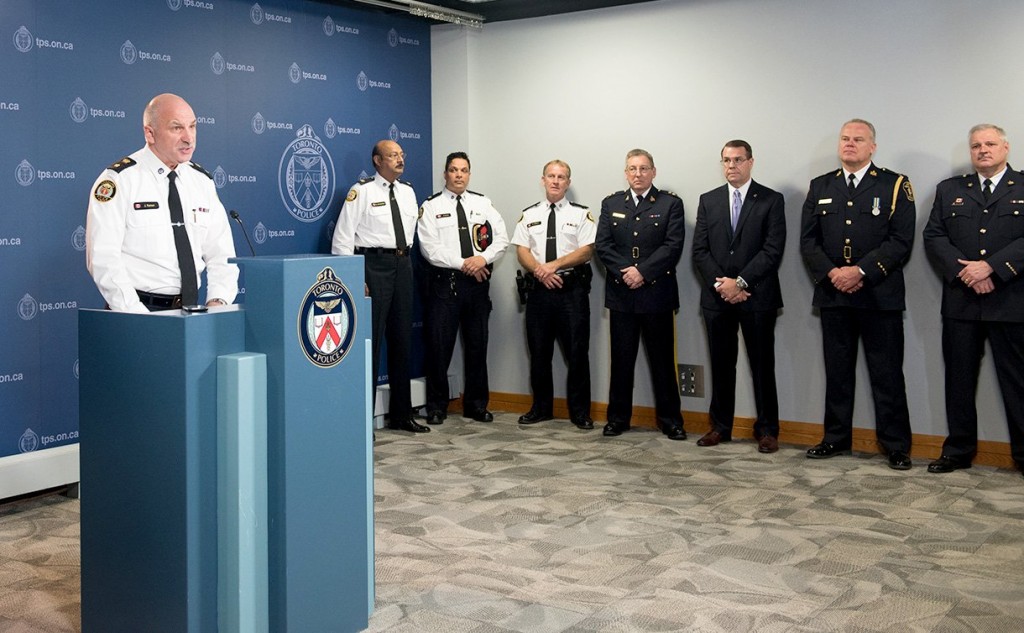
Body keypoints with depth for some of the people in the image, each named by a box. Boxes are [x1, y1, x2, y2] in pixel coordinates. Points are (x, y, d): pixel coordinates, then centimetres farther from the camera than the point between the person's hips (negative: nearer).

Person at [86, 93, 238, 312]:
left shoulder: (202, 180, 12)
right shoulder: (119, 179, -4)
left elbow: (221, 253, 11)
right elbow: (103, 258, -11)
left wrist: (218, 301, -6)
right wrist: (137, 315, -19)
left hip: (192, 310, 4)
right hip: (137, 311, -4)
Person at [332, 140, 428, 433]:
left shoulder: (408, 191, 12)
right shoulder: (362, 191, -6)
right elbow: (343, 237, -10)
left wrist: (404, 260, 14)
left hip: (403, 265, 6)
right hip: (373, 265, -6)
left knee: (402, 340, 11)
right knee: (370, 340, -6)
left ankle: (401, 414, 21)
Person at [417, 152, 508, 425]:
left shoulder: (483, 203, 11)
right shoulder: (431, 206, 1)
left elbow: (502, 238, 5)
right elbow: (429, 248, -9)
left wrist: (483, 258, -13)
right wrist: (463, 264, -15)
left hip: (478, 281, 3)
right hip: (444, 281, -3)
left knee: (477, 344, 9)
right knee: (439, 345, -1)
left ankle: (476, 404, 20)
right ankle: (437, 407, 11)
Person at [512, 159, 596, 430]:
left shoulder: (581, 214, 3)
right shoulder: (529, 215, 12)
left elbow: (586, 251, -6)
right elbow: (522, 251, 5)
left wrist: (554, 265, -16)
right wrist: (541, 271, -13)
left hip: (572, 289, -3)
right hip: (539, 289, 3)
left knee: (577, 353, -1)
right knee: (539, 353, 9)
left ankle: (580, 412, 9)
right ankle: (541, 408, 21)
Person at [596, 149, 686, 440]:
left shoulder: (670, 204, 2)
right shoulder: (611, 204, 11)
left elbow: (673, 246, -8)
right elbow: (602, 245, 2)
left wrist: (642, 271, -16)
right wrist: (623, 272, -13)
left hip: (657, 293, -2)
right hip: (621, 294, 2)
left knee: (662, 359, 3)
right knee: (621, 358, 7)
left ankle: (669, 419, 12)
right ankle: (618, 417, 16)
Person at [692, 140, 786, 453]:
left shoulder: (772, 200, 1)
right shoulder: (708, 200, 11)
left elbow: (773, 250, -8)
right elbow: (700, 250, 5)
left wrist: (740, 282, -14)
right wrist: (720, 283, -9)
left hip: (758, 297, -3)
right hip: (717, 297, 3)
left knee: (762, 365, 2)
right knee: (721, 365, 9)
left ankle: (767, 429, 10)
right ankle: (720, 426, 18)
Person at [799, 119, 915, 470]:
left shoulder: (895, 185, 1)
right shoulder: (820, 187, 12)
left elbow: (901, 240, -7)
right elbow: (808, 240, 7)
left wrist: (861, 271, -16)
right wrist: (831, 273, -9)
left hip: (879, 294, -3)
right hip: (833, 295, 4)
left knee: (887, 373, 0)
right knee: (837, 371, 10)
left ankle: (896, 445, 7)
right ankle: (836, 438, 20)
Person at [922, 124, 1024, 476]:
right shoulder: (949, 190, 14)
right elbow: (933, 236, 4)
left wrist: (991, 268, -17)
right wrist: (963, 271, -10)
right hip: (961, 301, 3)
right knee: (959, 380, 8)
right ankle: (959, 450, 17)